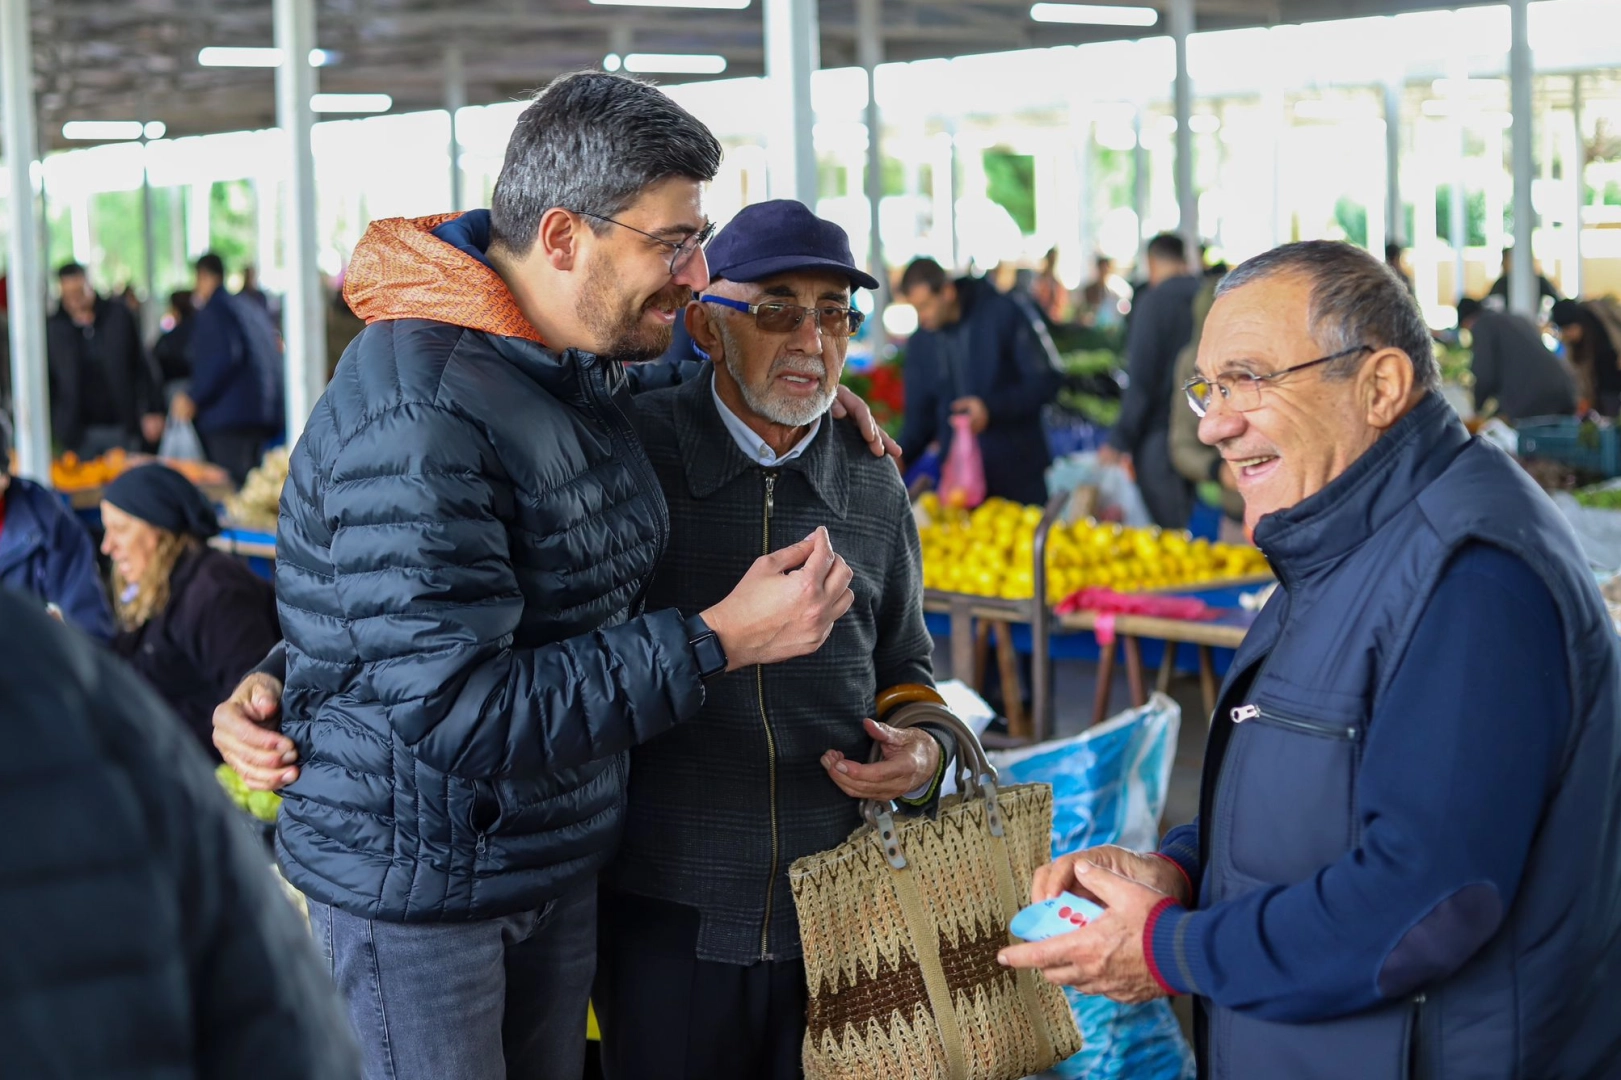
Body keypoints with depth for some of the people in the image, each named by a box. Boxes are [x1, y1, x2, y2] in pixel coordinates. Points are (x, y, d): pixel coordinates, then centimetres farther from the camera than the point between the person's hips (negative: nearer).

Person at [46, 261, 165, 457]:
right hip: (80, 432, 0)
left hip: (123, 427, 1)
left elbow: (142, 366, 5)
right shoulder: (53, 329, 0)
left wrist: (153, 412, 1)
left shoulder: (118, 315, 2)